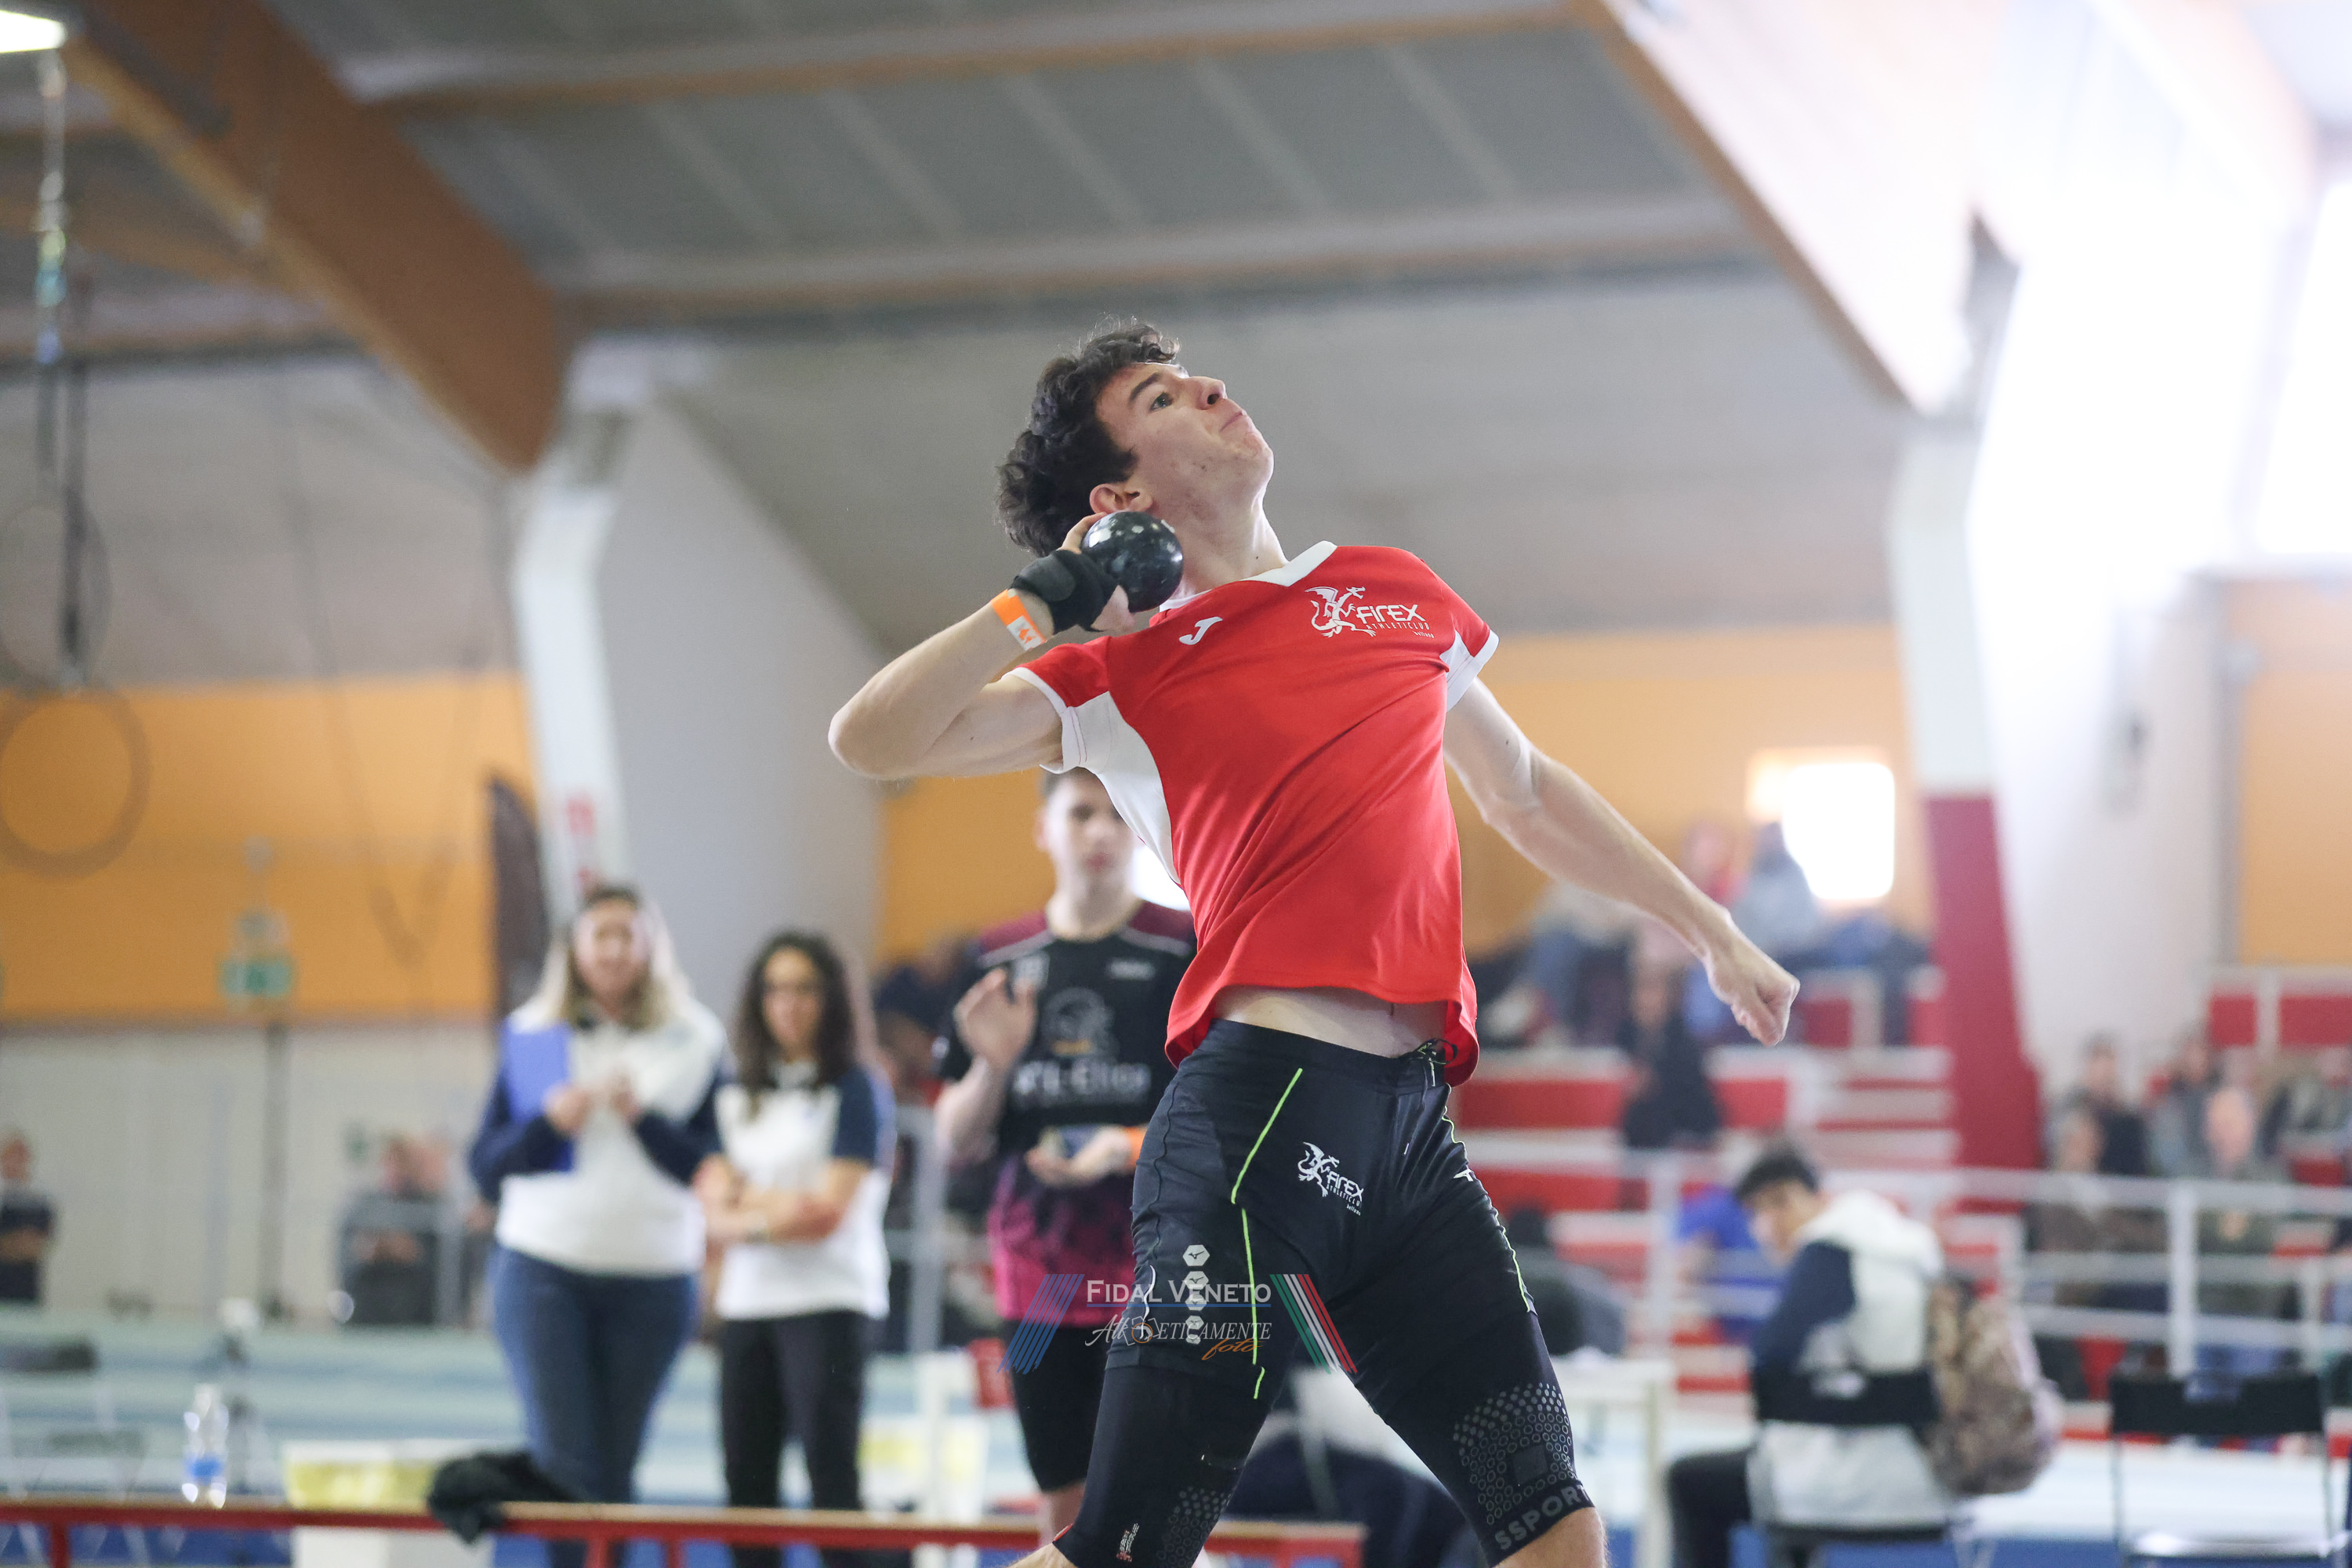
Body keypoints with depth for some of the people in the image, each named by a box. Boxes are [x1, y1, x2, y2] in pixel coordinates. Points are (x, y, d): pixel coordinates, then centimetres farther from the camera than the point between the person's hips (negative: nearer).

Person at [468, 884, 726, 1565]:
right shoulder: (531, 1038, 8)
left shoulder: (694, 1043, 5)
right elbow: (485, 1169, 8)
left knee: (615, 1471, 5)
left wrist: (644, 1117, -14)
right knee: (562, 1461, -11)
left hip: (652, 1278, 0)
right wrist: (548, 1123, -10)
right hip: (543, 1270, 0)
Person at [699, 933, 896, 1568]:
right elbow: (717, 1206, 6)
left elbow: (830, 1211, -9)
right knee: (746, 1480, 6)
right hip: (747, 1301, 6)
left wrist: (749, 1210, -1)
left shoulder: (858, 1090, -1)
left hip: (827, 1301, -6)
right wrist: (777, 1209, -10)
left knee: (830, 1478, -11)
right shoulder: (737, 1096, 15)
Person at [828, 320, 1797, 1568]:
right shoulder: (1121, 676, 6)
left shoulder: (1397, 596, 21)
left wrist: (1711, 934, 37)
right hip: (1260, 1113, -5)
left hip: (1412, 1126, 5)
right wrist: (1048, 599, -3)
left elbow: (1527, 795, 33)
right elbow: (873, 740, -3)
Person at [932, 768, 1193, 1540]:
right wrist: (993, 1065, -9)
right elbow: (956, 1145, 11)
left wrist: (1131, 1148, -21)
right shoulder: (1002, 957, 9)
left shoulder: (1188, 948, -2)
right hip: (1038, 1274, 4)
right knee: (1064, 1512, 7)